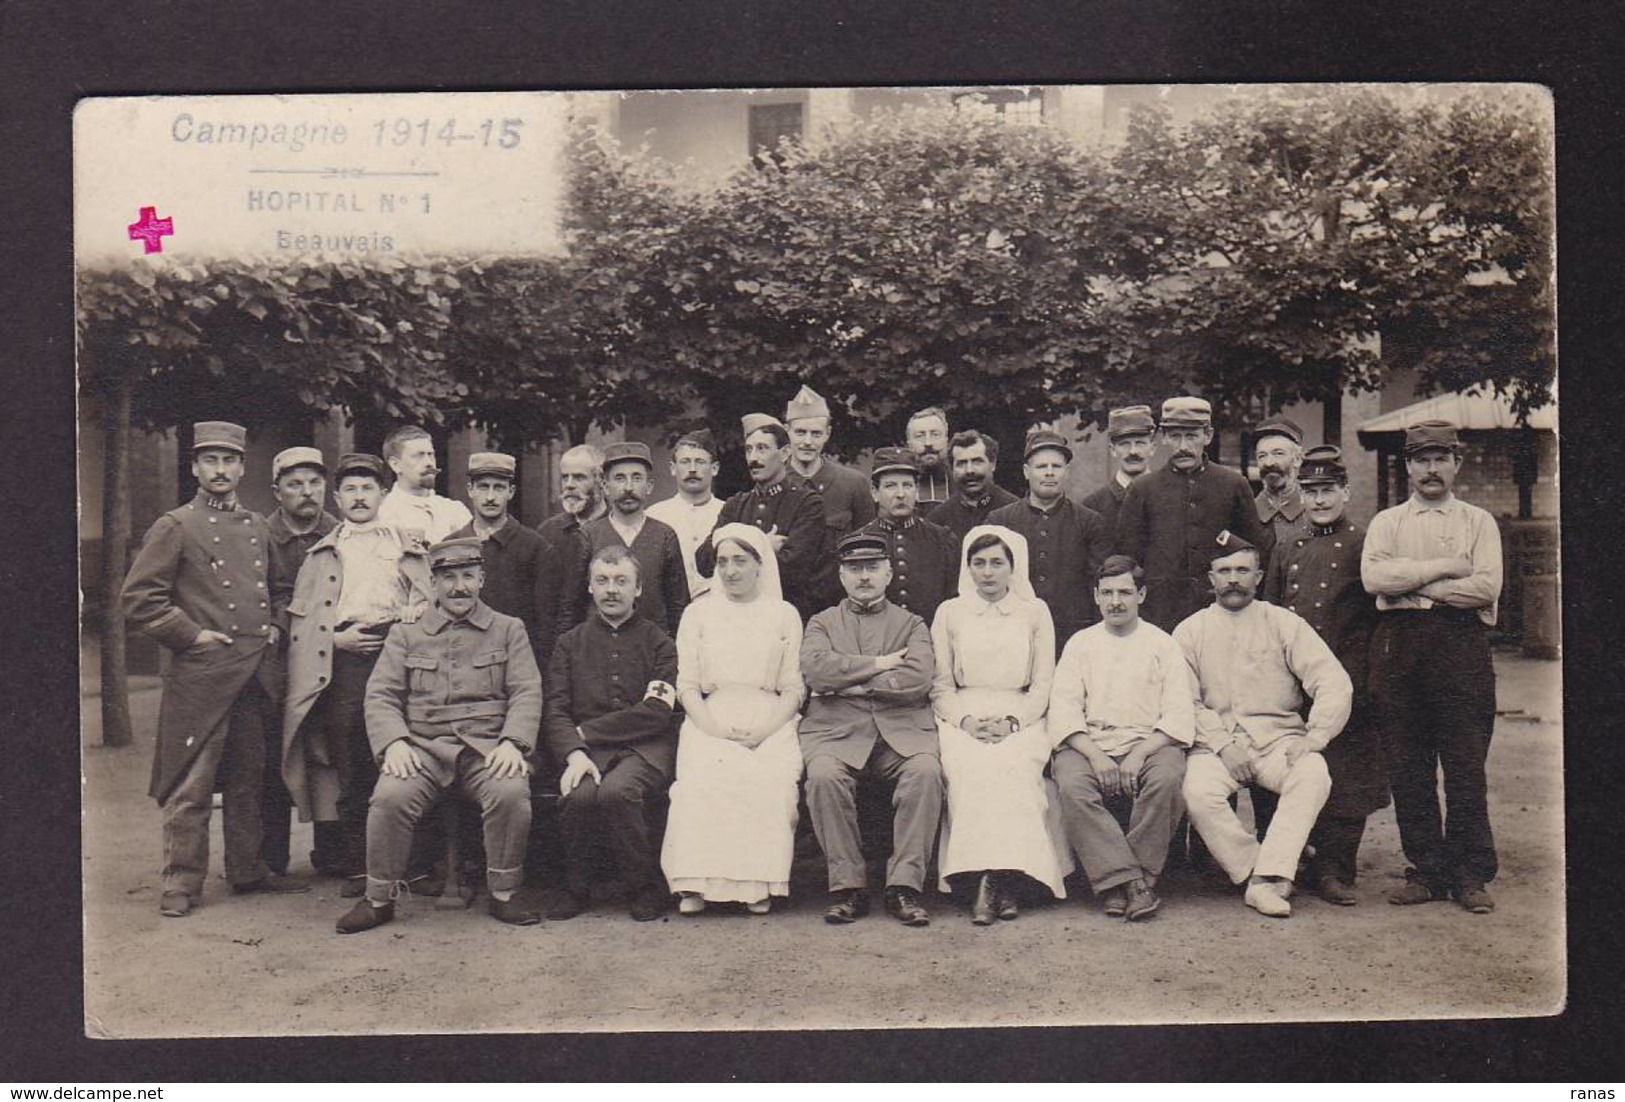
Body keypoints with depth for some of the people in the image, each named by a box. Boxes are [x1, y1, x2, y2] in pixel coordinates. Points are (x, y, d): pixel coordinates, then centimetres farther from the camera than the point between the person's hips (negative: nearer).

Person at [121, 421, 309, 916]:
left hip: (256, 671, 6)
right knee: (191, 785, -2)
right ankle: (181, 884, 6)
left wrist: (273, 626, 11)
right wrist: (192, 635, -11)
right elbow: (138, 598, -6)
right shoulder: (175, 527, -2)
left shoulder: (257, 526, 15)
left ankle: (249, 871, 22)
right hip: (200, 673, -6)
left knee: (250, 777, 12)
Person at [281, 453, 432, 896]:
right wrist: (336, 637, -2)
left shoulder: (409, 545, 20)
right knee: (351, 765, -4)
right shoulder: (321, 554, 21)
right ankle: (358, 864, 3)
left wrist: (406, 627, -6)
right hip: (344, 660, 1)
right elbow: (300, 618, 14)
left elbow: (426, 600, 12)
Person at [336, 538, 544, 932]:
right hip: (422, 747, 1)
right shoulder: (406, 634, 17)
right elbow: (380, 695, 8)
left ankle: (503, 895, -10)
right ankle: (378, 899, -7)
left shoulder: (508, 630, 15)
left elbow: (527, 692, 5)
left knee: (512, 792, -31)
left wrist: (511, 742, -13)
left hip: (486, 747, 0)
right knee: (390, 796, -29)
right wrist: (394, 742, -12)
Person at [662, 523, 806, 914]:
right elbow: (687, 686, 10)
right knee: (702, 779, -30)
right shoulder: (698, 613, 16)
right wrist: (714, 728, -9)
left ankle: (761, 884, -23)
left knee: (770, 781, -30)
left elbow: (793, 690, 8)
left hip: (770, 724, 0)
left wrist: (762, 732, -9)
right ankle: (696, 884, -25)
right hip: (710, 721, 1)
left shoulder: (784, 615, 14)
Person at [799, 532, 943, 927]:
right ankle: (847, 886, -18)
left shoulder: (911, 624, 18)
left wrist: (850, 684, -5)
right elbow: (814, 669, -3)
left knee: (926, 771, -30)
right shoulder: (822, 623, 19)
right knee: (824, 776, -31)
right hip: (837, 729, 0)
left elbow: (919, 678, -2)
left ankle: (905, 887, -21)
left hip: (902, 729, 0)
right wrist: (879, 664, -4)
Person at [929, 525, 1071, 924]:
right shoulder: (949, 612, 15)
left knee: (1013, 769, -34)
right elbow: (940, 686, 11)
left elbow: (1043, 684, 8)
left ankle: (991, 880, -35)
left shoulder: (1035, 611, 14)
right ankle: (999, 882, -35)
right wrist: (966, 720, -9)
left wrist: (1011, 722, -9)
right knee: (971, 769, -33)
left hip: (1021, 720, 0)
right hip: (963, 720, 0)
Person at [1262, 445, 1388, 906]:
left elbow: (1384, 615, 0)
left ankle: (1335, 868, 6)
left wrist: (1369, 681, -6)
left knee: (1345, 775, -1)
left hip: (1348, 682, -4)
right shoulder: (1285, 553, 15)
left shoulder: (1366, 548, 2)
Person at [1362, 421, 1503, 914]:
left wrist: (1411, 583, -5)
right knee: (1408, 769, 1)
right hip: (1398, 645, 1)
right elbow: (1373, 577, -5)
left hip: (1461, 642, -1)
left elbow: (1487, 586, -5)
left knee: (1466, 767, -2)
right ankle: (1426, 871, 9)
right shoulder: (1387, 521, 15)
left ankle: (1471, 876, 6)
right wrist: (1444, 568, -6)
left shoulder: (1479, 522, 12)